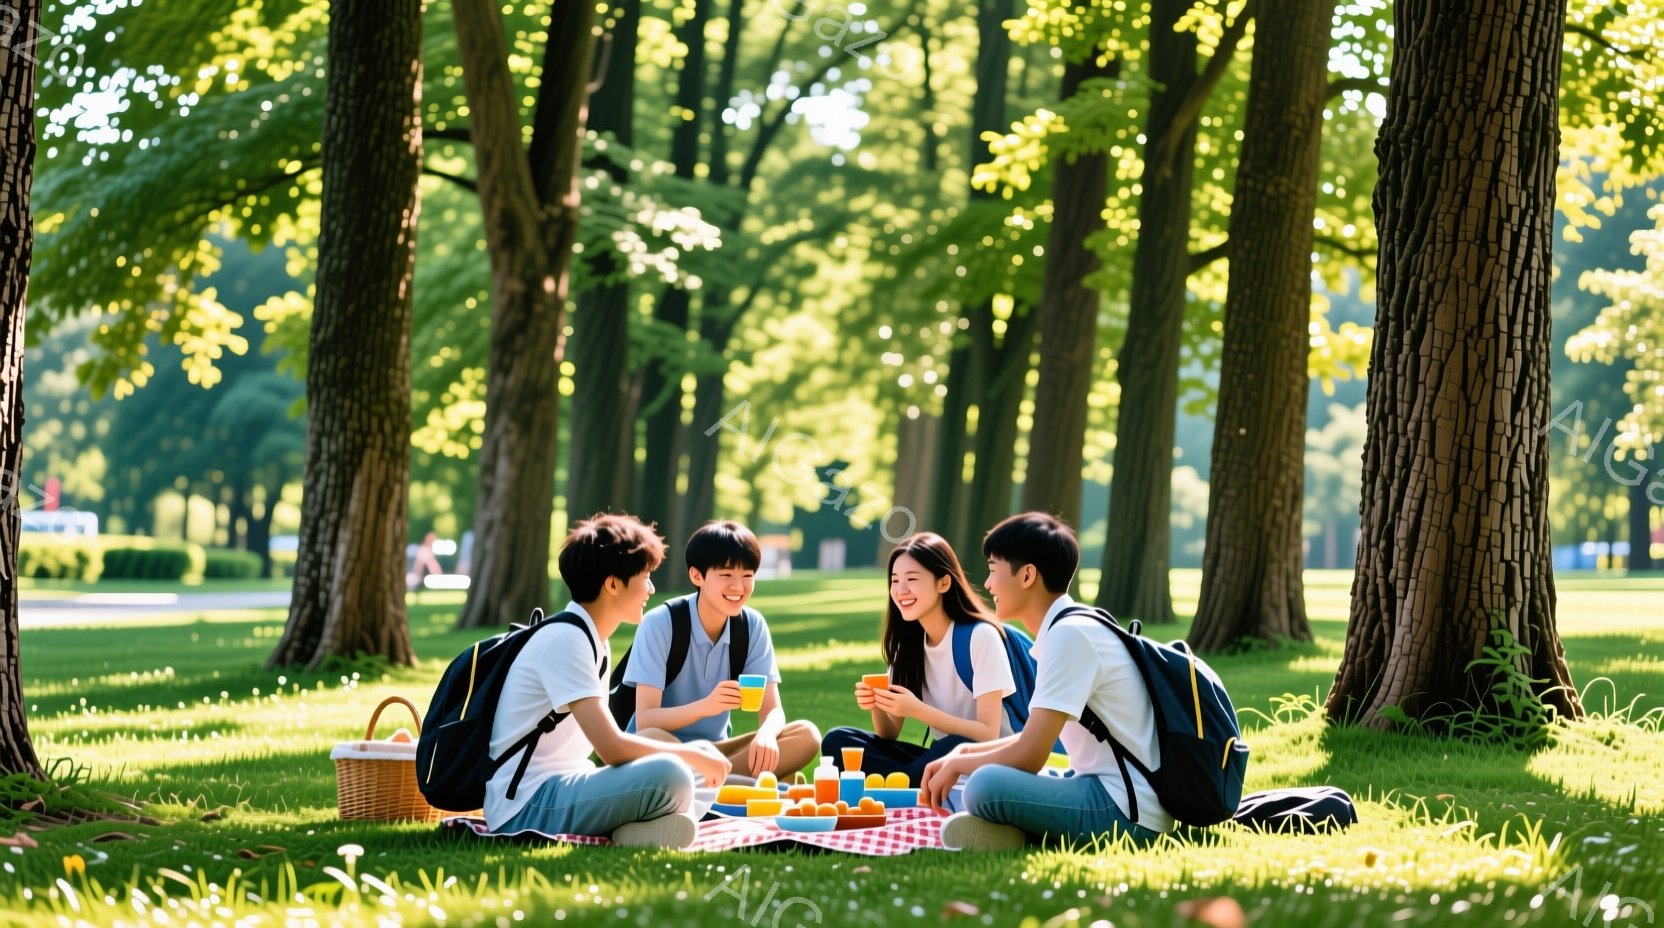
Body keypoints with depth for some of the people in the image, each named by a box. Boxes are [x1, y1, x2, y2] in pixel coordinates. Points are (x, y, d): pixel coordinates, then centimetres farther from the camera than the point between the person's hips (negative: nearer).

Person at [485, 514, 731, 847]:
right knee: (669, 776, -32)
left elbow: (606, 741, 20)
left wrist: (692, 753, 8)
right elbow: (611, 748, -22)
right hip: (527, 806, -11)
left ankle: (629, 830, -4)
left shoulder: (591, 640, 15)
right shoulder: (565, 639, -15)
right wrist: (693, 756, -10)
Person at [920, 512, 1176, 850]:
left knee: (986, 786, -30)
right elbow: (1037, 738, 24)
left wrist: (957, 764, -1)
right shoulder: (1067, 629, 14)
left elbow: (1029, 755, -18)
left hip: (1127, 809, -11)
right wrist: (964, 753, 13)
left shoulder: (1070, 634, -16)